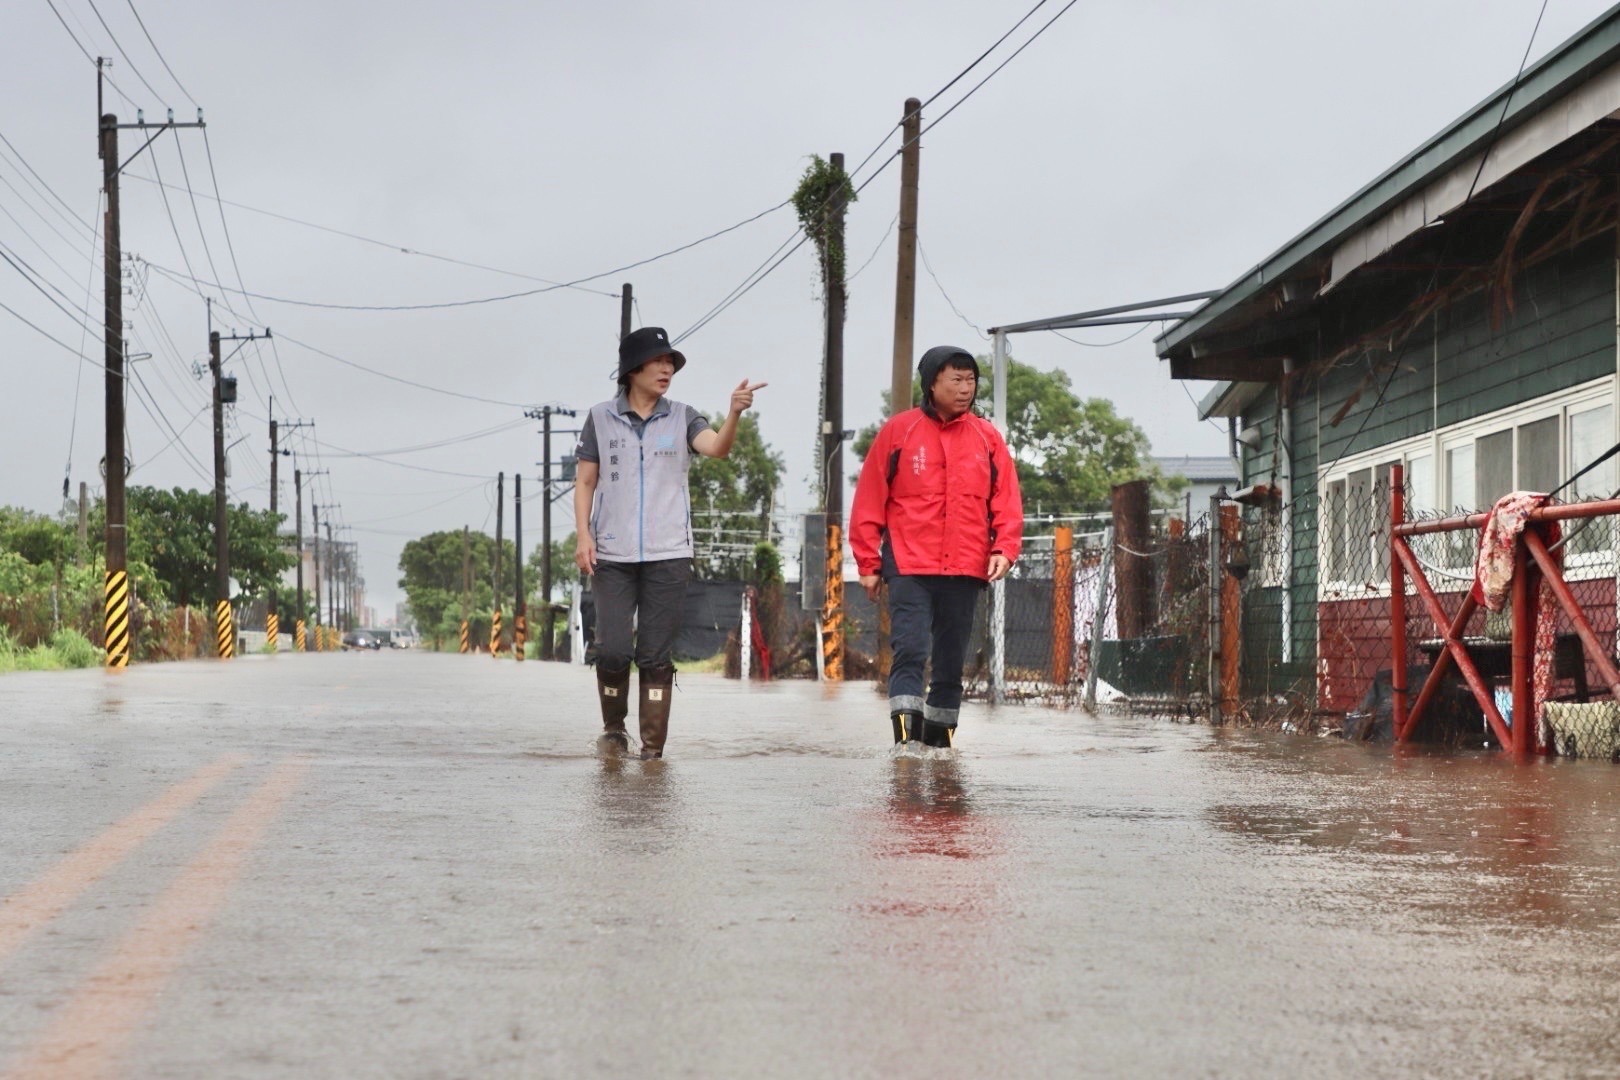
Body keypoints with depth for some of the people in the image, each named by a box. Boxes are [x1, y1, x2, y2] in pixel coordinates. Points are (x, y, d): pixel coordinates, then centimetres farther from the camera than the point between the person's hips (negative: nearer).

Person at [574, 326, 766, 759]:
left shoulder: (682, 418, 6)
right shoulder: (601, 418, 6)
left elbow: (717, 447, -13)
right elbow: (585, 481, 8)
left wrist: (734, 413, -32)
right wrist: (583, 536, -3)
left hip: (668, 555, 0)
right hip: (612, 555, 0)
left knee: (656, 656, 0)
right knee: (613, 651, -6)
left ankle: (653, 747, 5)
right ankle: (614, 728, 18)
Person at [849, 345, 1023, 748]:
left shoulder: (987, 437, 9)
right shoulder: (899, 431, 1)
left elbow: (1007, 501, 9)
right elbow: (870, 500, 2)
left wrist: (1005, 548, -7)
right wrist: (869, 563, 0)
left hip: (967, 569, 3)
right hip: (909, 567, -3)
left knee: (952, 661, 10)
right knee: (910, 651, -15)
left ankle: (940, 736, 21)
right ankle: (906, 737, -18)